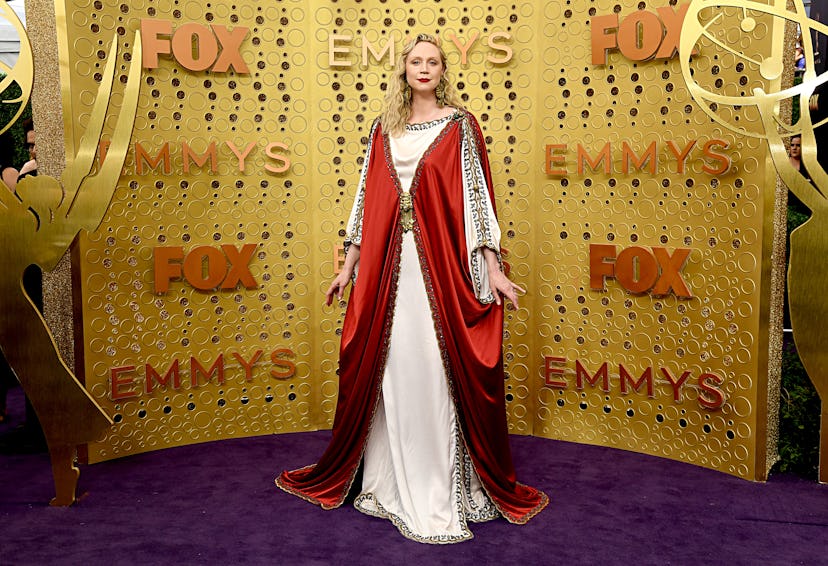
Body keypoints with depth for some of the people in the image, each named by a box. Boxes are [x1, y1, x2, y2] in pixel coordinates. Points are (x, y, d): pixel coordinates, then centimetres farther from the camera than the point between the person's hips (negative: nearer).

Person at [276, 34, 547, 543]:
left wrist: (492, 270, -10)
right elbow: (368, 200, 14)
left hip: (441, 266, -3)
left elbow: (476, 196, -3)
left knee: (438, 372, -2)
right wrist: (349, 267, 12)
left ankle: (443, 489, 10)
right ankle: (391, 483, 21)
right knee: (390, 371, 7)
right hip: (388, 267, 3)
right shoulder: (384, 129, 14)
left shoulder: (460, 126, 3)